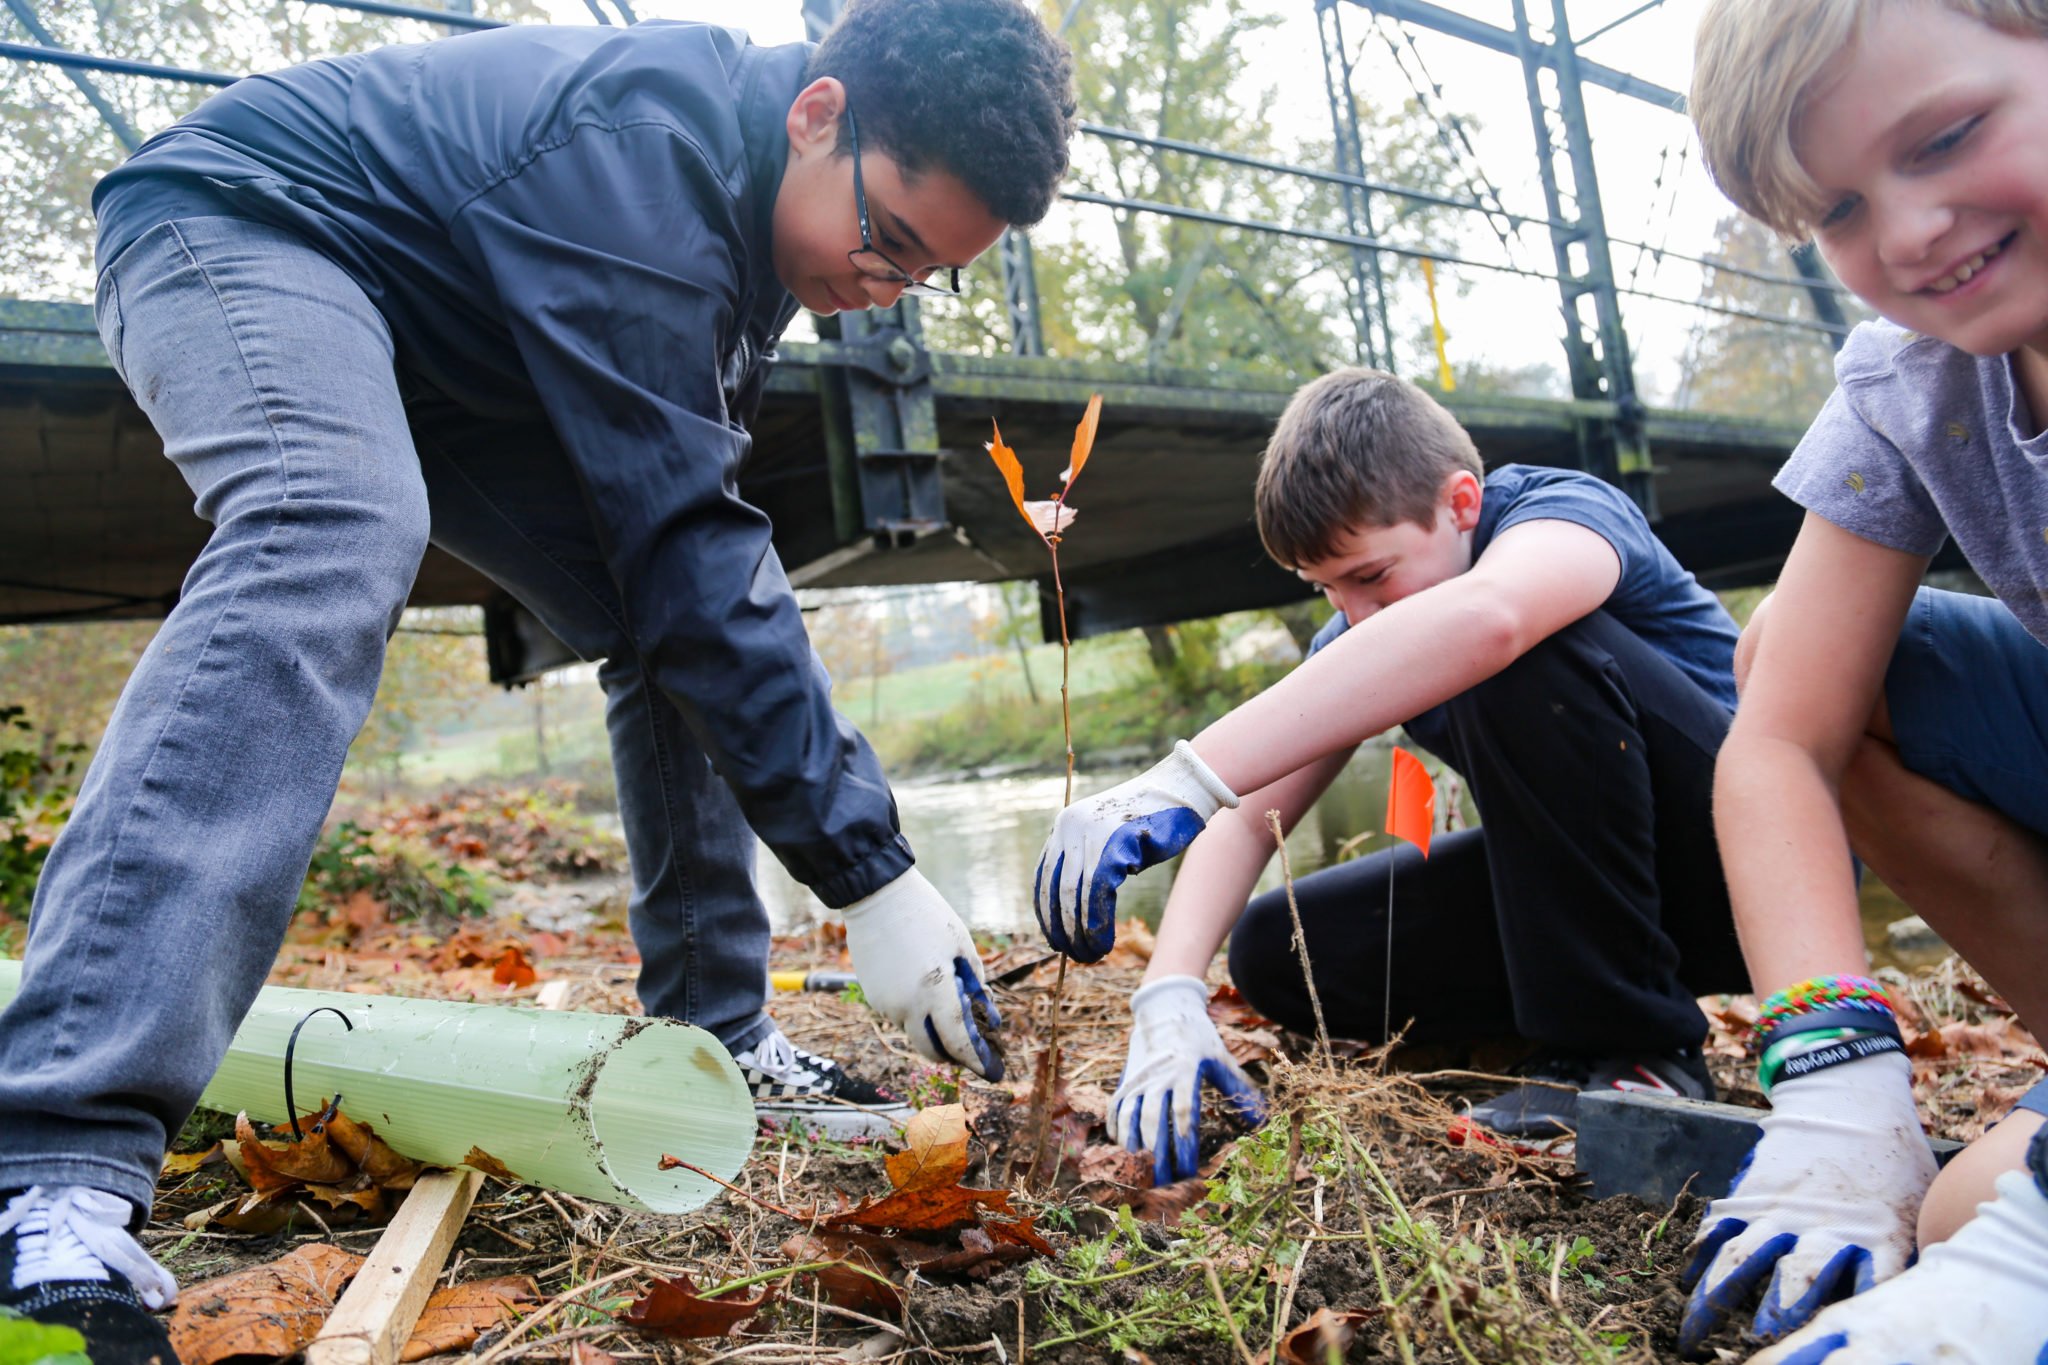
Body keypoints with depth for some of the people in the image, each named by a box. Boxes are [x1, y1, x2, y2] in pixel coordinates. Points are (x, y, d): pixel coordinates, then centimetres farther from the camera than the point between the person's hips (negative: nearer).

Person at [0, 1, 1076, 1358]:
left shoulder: (754, 186, -4)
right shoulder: (643, 148, -32)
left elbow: (691, 522, 3)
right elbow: (680, 536, -38)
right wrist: (869, 871, -36)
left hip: (450, 340, 9)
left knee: (676, 631, -2)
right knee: (332, 539, -40)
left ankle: (714, 1038, 4)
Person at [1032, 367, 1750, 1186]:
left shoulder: (1563, 507, -21)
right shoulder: (1357, 636, -1)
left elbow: (1484, 616, -47)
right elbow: (1249, 816, -11)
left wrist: (1185, 780, -53)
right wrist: (1170, 994, -29)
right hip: (1576, 879, 6)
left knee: (1531, 653, -32)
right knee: (1277, 952, -9)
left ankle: (1628, 1044, -19)